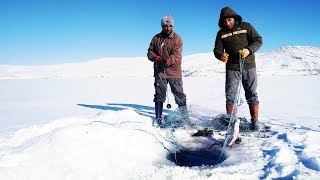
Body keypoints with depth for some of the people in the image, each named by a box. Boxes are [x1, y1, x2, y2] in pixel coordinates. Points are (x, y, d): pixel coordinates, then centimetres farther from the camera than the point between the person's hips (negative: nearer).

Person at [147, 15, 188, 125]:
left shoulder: (177, 39, 1)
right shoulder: (156, 38, 10)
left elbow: (177, 55, -12)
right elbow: (150, 52, 10)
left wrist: (169, 61, -33)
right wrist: (155, 57, -13)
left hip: (174, 72, -2)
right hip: (159, 72, 2)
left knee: (179, 95, 3)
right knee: (159, 95, 7)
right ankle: (158, 119, 18)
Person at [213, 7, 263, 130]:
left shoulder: (246, 27, 3)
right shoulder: (221, 33, 9)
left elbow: (258, 40, -1)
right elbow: (217, 50, 3)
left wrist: (249, 50, -21)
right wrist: (221, 55, -21)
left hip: (248, 67, -1)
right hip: (231, 68, 2)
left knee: (251, 95, 3)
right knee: (230, 96, 0)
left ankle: (255, 121, 11)